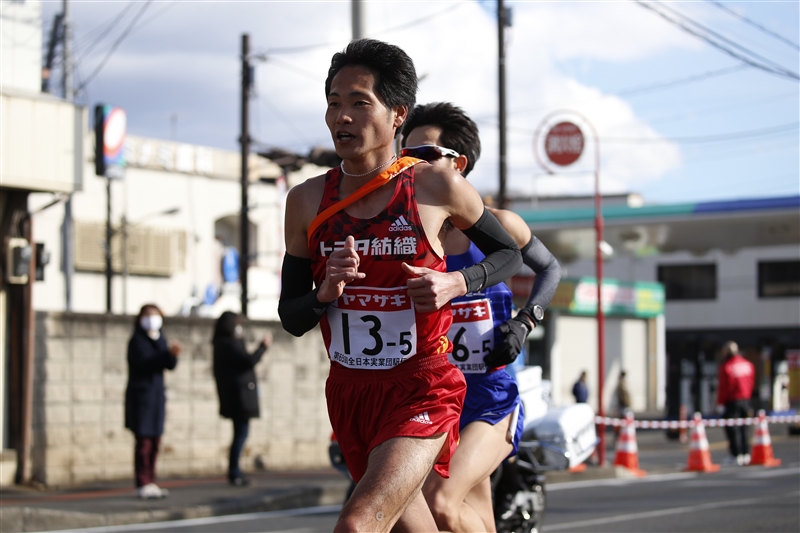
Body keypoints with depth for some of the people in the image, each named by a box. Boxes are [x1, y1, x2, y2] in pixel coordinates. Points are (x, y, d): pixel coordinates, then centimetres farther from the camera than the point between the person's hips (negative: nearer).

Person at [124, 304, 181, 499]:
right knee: (144, 441, -9)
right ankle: (142, 485, -6)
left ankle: (150, 482, 14)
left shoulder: (160, 339, 14)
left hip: (157, 395, 7)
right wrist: (168, 353, -32)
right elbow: (145, 362, -23)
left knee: (155, 442, 8)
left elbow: (170, 365, 2)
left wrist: (173, 354, -19)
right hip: (141, 394, -7)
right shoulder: (137, 340, -6)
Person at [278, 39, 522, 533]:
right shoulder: (307, 201, 1)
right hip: (349, 393, 5)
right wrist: (326, 292, -17)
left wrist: (456, 283, -12)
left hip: (422, 392, -5)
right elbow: (291, 318, 6)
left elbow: (509, 254, 8)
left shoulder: (438, 187, -8)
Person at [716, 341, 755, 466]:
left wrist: (720, 403, -7)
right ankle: (746, 454, 12)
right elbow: (751, 382, 12)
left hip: (731, 401, -7)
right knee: (743, 428, 14)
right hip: (745, 399, 7)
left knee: (732, 428, -2)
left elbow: (723, 386, -14)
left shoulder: (726, 366, -15)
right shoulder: (748, 364, 7)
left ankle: (737, 455, -5)